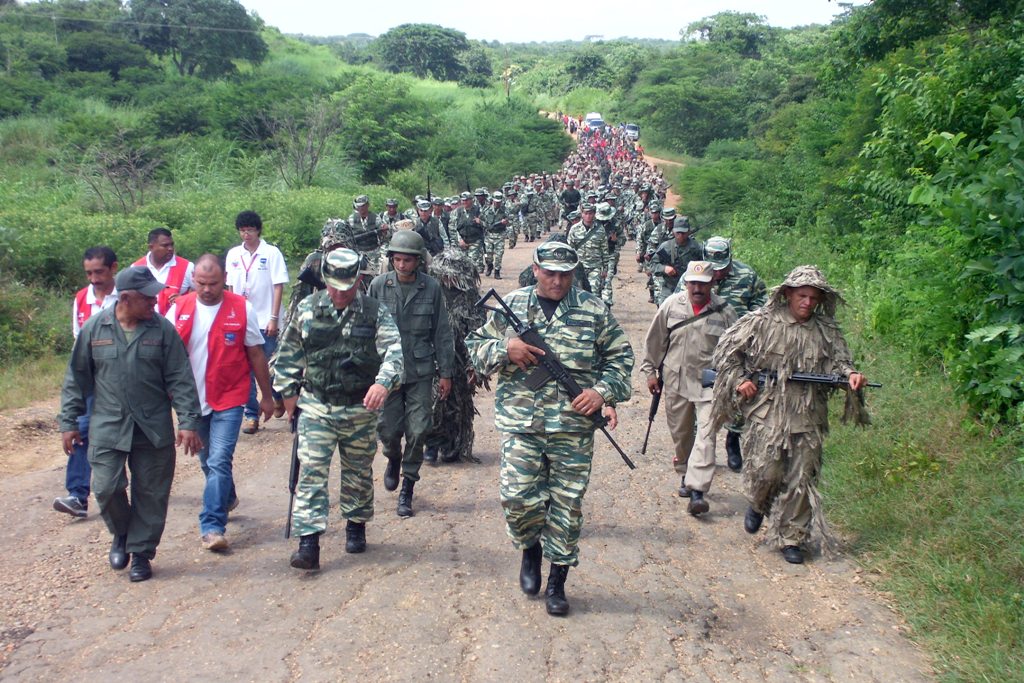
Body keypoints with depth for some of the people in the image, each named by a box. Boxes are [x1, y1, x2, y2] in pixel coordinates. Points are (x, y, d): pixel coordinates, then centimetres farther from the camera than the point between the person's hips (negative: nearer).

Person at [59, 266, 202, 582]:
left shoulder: (163, 329, -3)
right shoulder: (94, 328, -1)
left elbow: (180, 378, -4)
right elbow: (76, 378, 6)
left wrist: (188, 421, -9)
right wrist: (68, 422, 5)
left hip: (154, 429, 0)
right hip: (107, 428, 0)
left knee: (150, 495, 5)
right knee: (106, 489, -5)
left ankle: (141, 552, 23)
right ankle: (121, 534, 26)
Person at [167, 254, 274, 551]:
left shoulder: (241, 308, -7)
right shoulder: (179, 308, -1)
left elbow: (256, 354, 1)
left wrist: (266, 396, 5)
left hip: (229, 399, -4)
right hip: (193, 400, 4)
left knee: (219, 462, -12)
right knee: (208, 461, 19)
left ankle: (212, 526, -9)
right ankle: (227, 499, 44)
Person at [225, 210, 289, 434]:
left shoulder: (271, 253, -5)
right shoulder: (233, 254, 6)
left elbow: (278, 287, -6)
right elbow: (230, 287, 11)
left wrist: (274, 318, -11)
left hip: (265, 321, -3)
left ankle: (279, 396, 35)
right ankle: (251, 414, 10)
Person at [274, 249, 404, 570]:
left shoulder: (375, 313, -6)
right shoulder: (307, 309, -1)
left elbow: (393, 350, -18)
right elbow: (289, 352, 9)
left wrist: (383, 382, -36)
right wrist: (288, 391, 8)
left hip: (360, 410, 0)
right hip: (315, 408, 0)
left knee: (358, 472, 15)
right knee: (311, 472, -7)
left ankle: (356, 525, 35)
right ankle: (308, 542, -7)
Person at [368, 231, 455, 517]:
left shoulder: (431, 287, -3)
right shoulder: (379, 285, -3)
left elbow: (442, 333, 3)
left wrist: (445, 373, 3)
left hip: (420, 371, 0)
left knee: (417, 432, -1)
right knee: (388, 429, 3)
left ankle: (407, 488, 15)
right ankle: (394, 459, 38)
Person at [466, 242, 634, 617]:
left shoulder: (594, 310, 3)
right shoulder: (510, 305, 5)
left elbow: (620, 356, 8)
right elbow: (476, 346, 8)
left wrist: (604, 391, -8)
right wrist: (506, 348, -12)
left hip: (574, 426, 0)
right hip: (520, 422, 0)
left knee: (567, 504, 5)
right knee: (518, 497, -6)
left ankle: (557, 582, 20)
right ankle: (531, 549, 28)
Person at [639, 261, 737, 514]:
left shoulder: (724, 312, -4)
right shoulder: (672, 305, -1)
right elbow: (654, 340, 8)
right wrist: (650, 370, 8)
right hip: (676, 381, 2)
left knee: (706, 435, -12)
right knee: (680, 433, 14)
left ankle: (697, 491, -14)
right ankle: (686, 475, 36)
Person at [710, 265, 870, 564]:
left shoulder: (827, 330, 8)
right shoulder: (762, 322, -2)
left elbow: (839, 360, 5)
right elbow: (727, 349, 4)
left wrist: (850, 374, -18)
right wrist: (740, 381, -5)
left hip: (808, 418, 3)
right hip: (766, 412, -3)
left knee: (801, 479, 4)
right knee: (766, 470, -6)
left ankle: (791, 538, 17)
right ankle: (758, 505, 29)